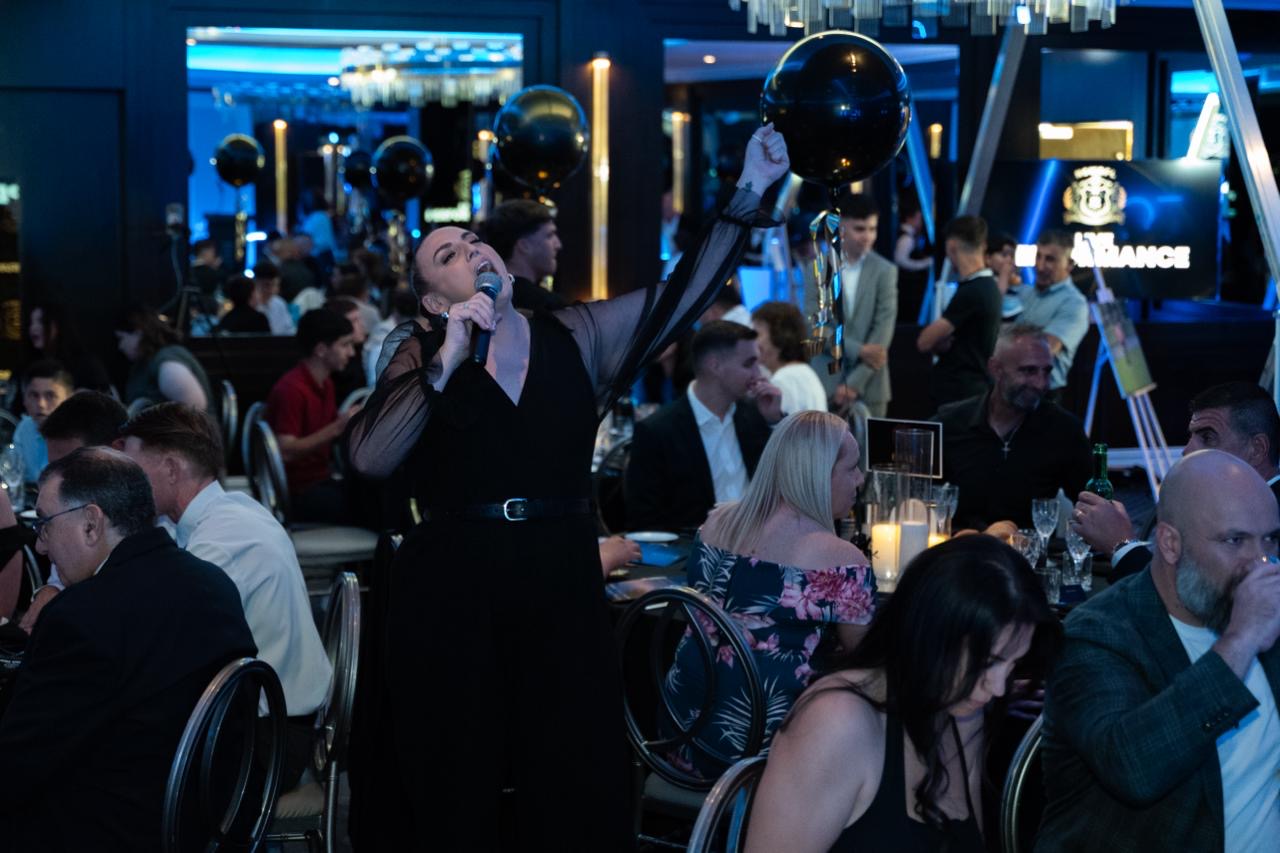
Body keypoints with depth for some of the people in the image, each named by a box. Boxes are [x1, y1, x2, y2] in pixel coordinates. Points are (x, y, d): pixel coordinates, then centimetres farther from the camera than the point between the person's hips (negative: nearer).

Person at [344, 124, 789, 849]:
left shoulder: (577, 337, 9)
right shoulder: (424, 354, 3)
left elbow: (682, 297, 1)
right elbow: (369, 458, -12)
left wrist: (748, 196, -7)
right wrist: (447, 363, -17)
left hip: (563, 579, 2)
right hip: (453, 585, -1)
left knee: (580, 784, 4)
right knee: (457, 793, 6)